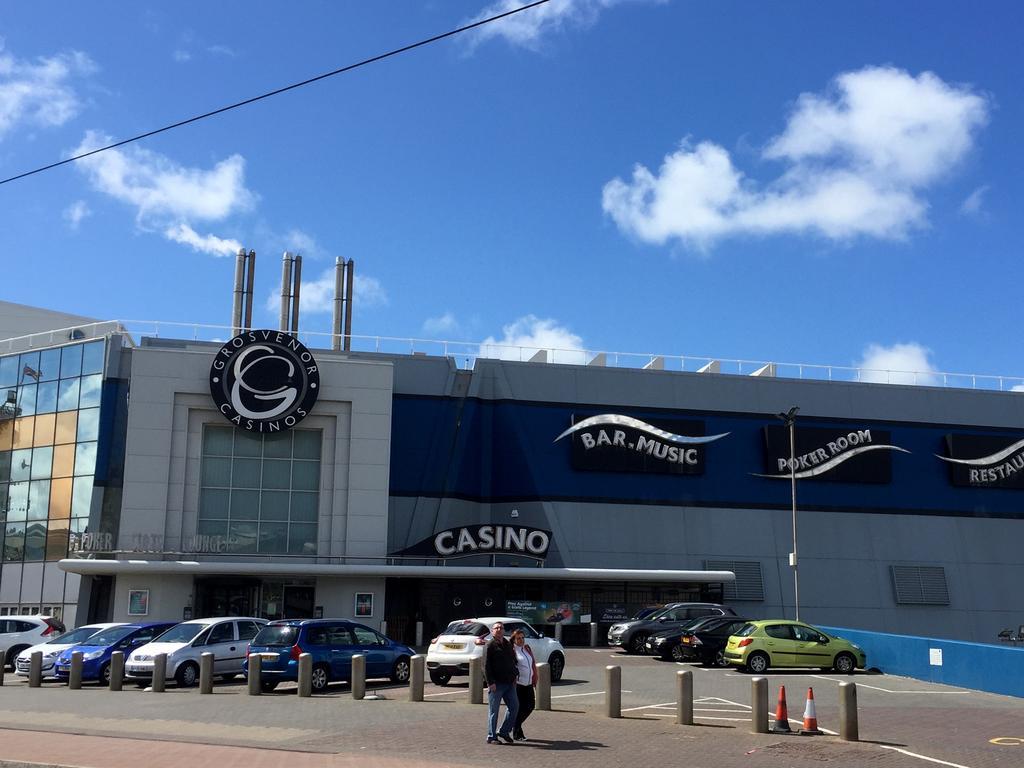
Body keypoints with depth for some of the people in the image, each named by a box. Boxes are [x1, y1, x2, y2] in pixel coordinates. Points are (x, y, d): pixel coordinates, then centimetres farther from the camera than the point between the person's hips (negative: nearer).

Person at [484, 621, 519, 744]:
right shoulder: (490, 646, -6)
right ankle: (491, 736, 8)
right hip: (496, 684, -7)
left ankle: (504, 731, 20)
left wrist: (514, 676, 12)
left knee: (514, 707, 7)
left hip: (509, 683, 7)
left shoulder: (508, 645, 16)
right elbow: (486, 666, -11)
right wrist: (490, 682, -17)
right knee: (493, 710, 0)